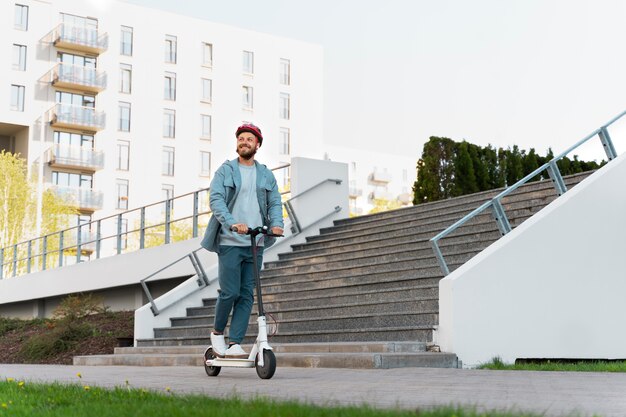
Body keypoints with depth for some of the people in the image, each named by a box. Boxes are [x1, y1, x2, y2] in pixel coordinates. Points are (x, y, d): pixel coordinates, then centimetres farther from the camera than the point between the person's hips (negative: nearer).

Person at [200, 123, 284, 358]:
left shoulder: (266, 175, 15)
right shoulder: (225, 171, 4)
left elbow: (275, 202, 10)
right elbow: (215, 199, -9)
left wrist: (276, 224, -12)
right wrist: (232, 223, -25)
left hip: (256, 244, 3)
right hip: (230, 242, -3)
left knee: (246, 295, 1)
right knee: (230, 292, -6)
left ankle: (234, 344, 5)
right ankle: (217, 332, 19)